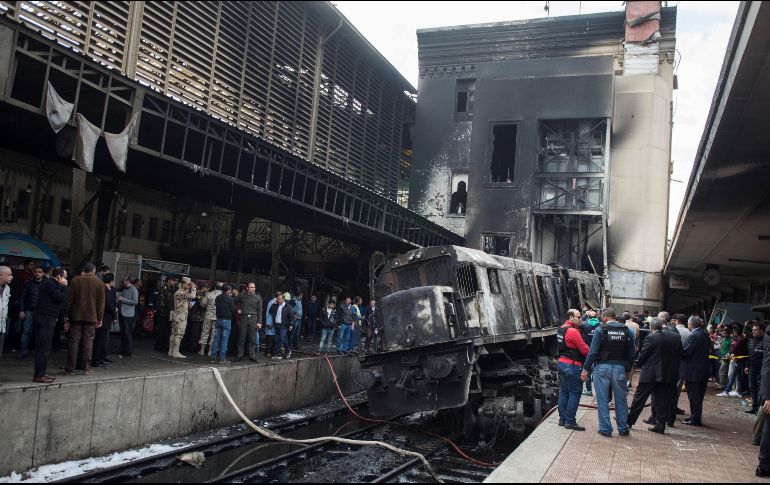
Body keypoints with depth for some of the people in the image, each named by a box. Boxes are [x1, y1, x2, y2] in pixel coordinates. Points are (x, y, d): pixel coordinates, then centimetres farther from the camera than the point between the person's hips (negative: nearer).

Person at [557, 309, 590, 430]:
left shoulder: (561, 329, 11)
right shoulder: (573, 331, -18)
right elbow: (584, 350, -16)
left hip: (562, 363, 9)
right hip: (572, 366, -9)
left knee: (563, 392, 13)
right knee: (574, 394, -2)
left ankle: (562, 419, 19)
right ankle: (570, 422, 0)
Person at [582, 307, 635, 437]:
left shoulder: (600, 330, -7)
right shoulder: (627, 331, 4)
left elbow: (593, 352, -10)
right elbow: (631, 353, 6)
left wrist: (586, 369, -4)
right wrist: (628, 368, 17)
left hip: (603, 368, -3)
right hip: (620, 368, 3)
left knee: (603, 400, 5)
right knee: (621, 400, 13)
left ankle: (605, 429, 9)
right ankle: (623, 429, 21)